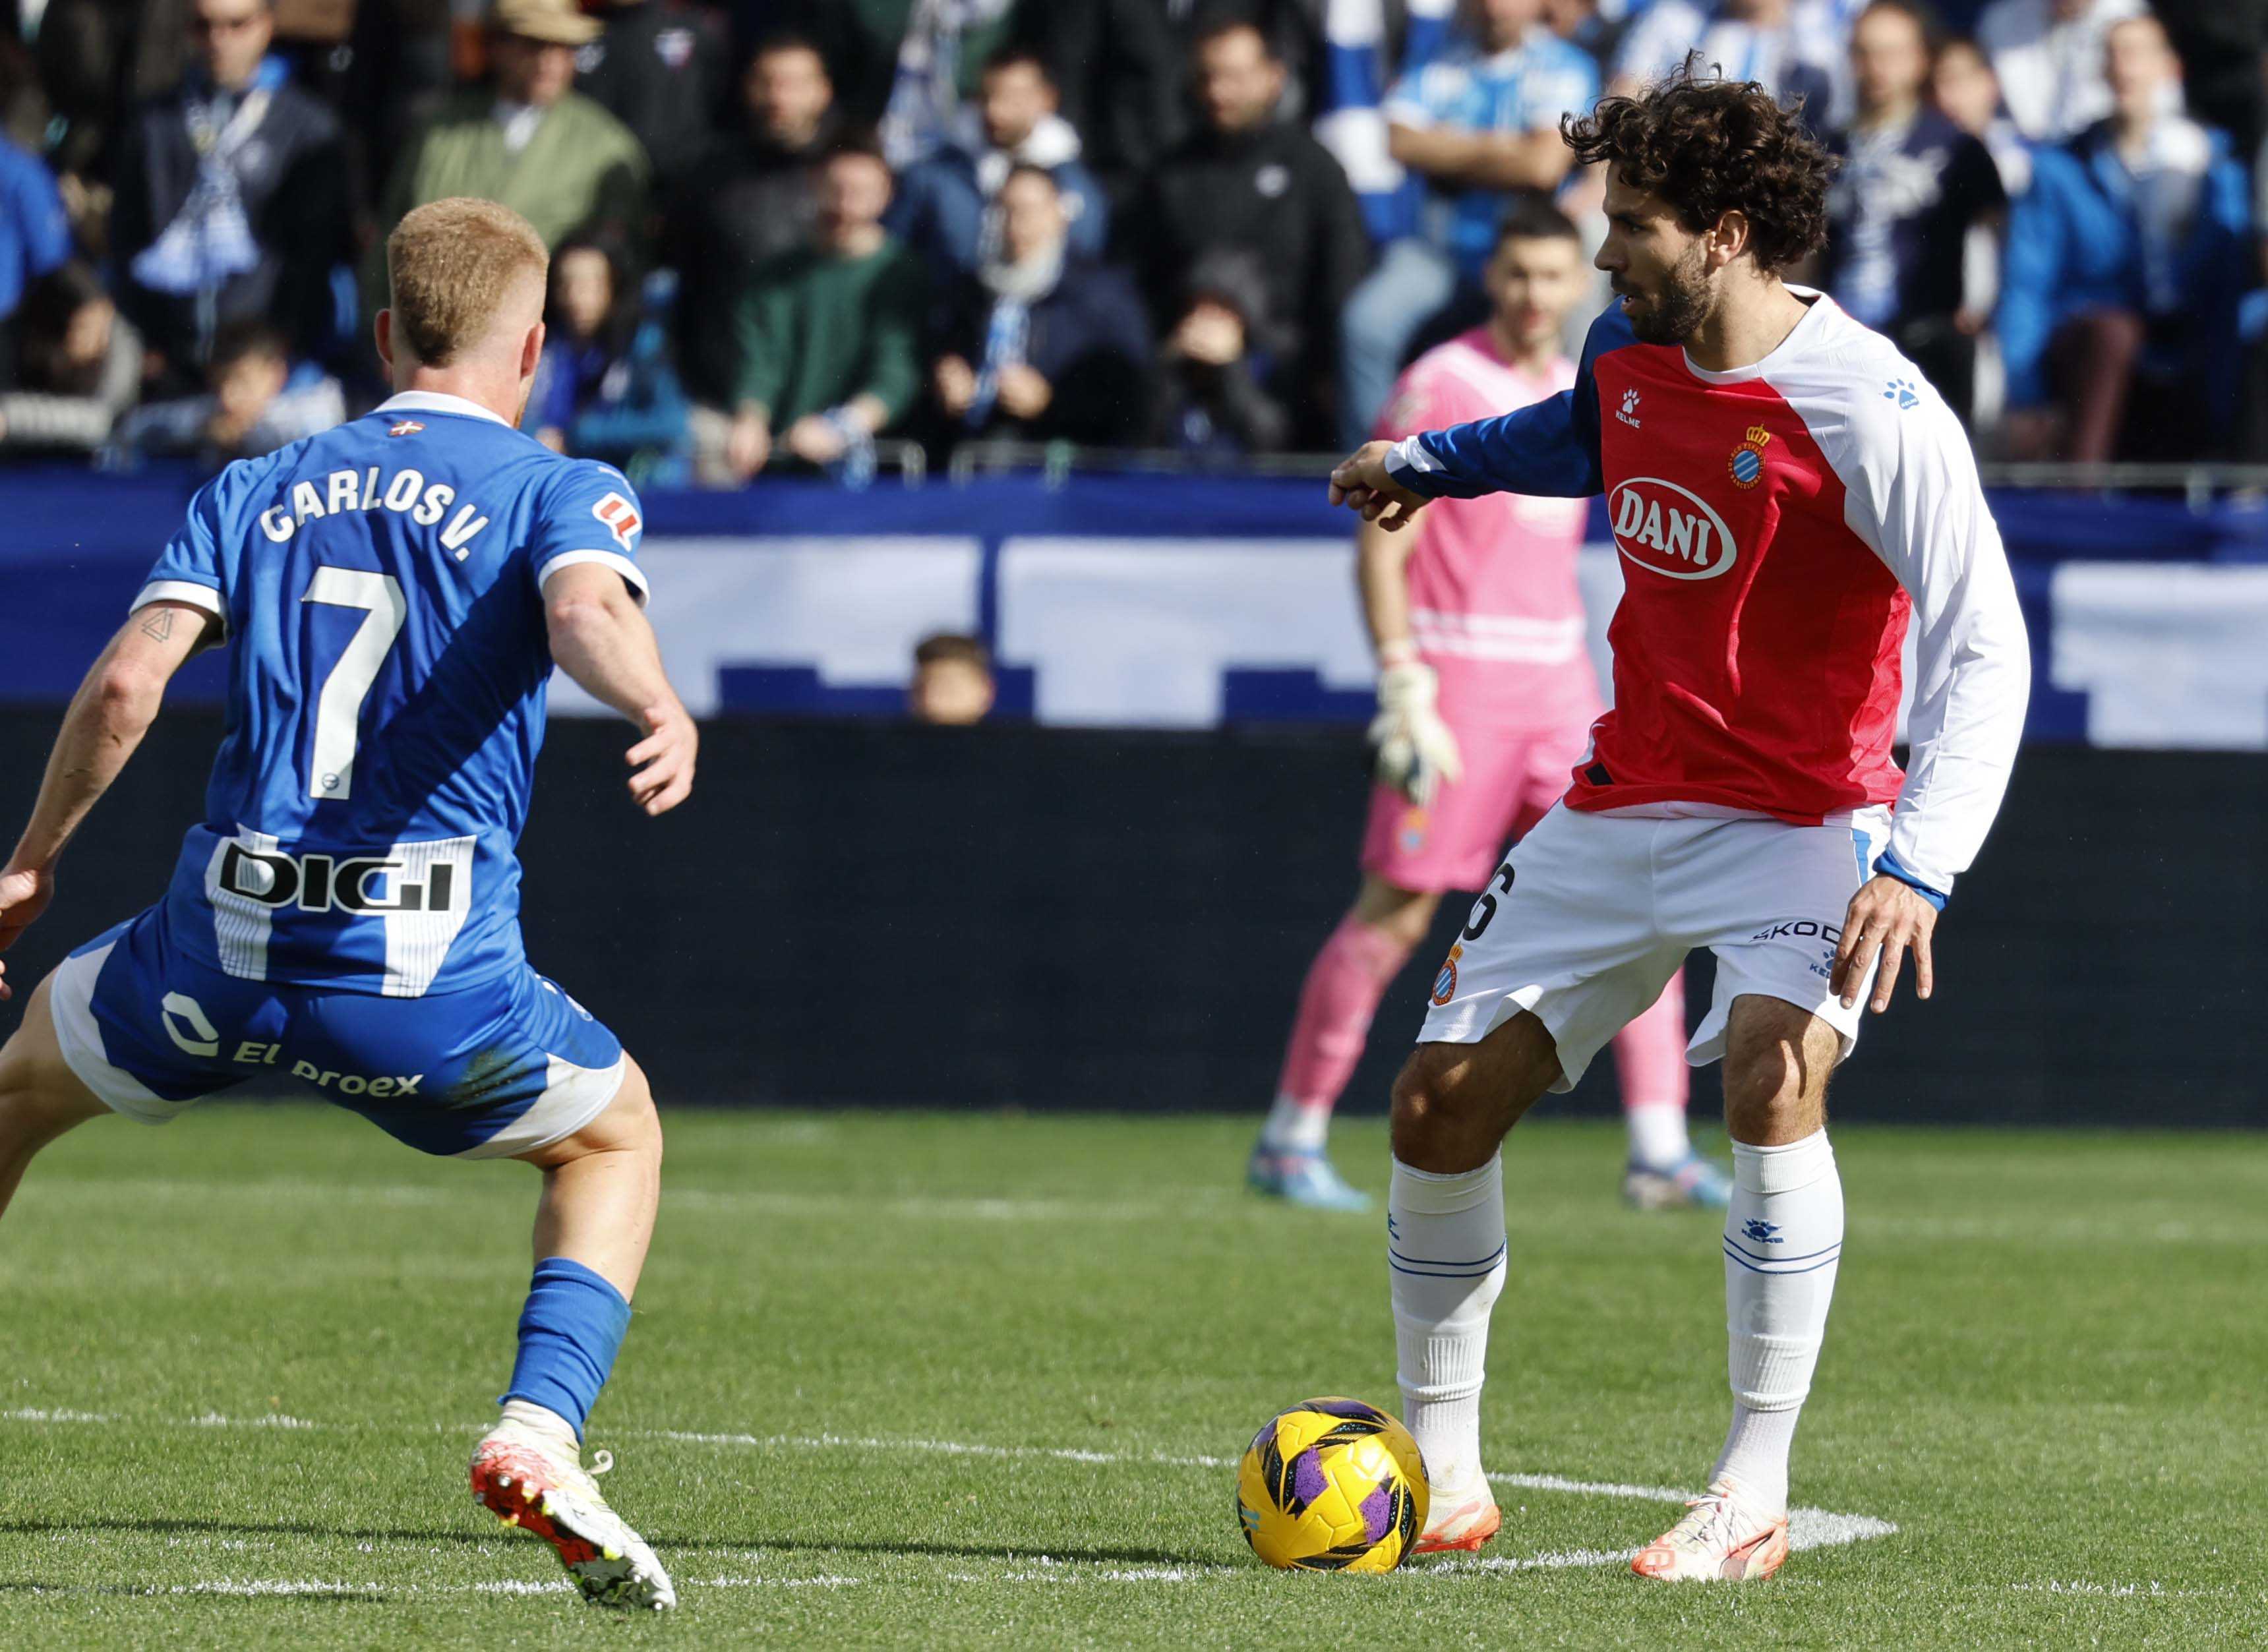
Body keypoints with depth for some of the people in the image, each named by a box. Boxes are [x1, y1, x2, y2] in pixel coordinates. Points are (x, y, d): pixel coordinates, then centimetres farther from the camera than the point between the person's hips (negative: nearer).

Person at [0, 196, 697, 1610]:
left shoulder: (257, 491, 14)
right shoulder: (556, 489, 5)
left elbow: (127, 681, 3)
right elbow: (588, 608, -20)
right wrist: (658, 706, -38)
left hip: (225, 943, 3)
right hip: (432, 967, -3)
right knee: (616, 1135, 24)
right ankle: (539, 1435, 3)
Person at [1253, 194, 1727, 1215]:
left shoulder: (1580, 395, 14)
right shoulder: (1444, 386, -8)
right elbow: (1380, 548, -11)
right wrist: (1406, 693, -18)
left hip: (1558, 680, 6)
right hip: (1455, 673, -6)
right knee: (1397, 912, -3)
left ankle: (1659, 1151, -3)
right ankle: (1291, 1140, 8)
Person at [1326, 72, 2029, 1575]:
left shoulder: (1870, 413, -22)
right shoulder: (1630, 353, 1)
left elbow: (1987, 655, -25)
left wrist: (1919, 866, -36)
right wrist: (1431, 463, 34)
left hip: (1800, 816, -7)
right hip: (1624, 803, 7)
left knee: (1774, 1072, -33)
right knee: (1441, 1103, 2)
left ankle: (1755, 1500, -25)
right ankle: (1440, 1476, 19)